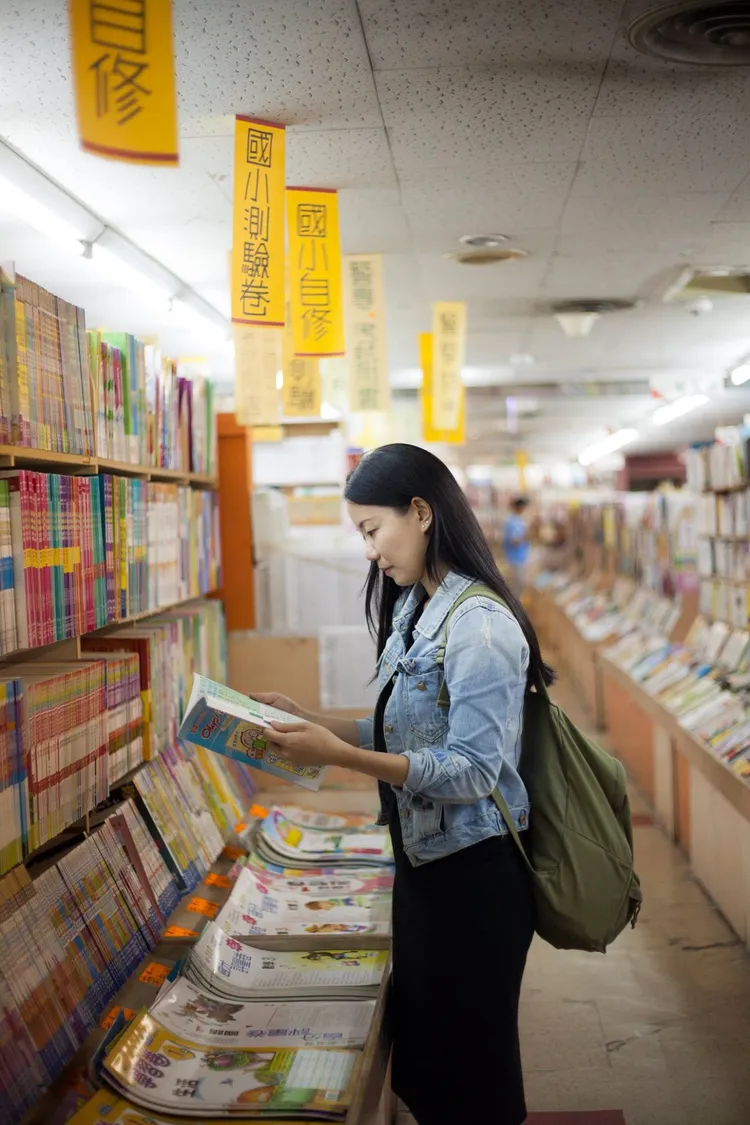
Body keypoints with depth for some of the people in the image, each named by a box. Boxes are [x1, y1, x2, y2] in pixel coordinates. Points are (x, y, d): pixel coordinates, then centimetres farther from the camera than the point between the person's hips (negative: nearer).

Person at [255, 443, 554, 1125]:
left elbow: (472, 772, -25)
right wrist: (306, 721, 4)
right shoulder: (413, 612, 8)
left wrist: (339, 755, -29)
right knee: (421, 1061, 22)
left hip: (474, 871, -9)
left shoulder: (479, 626, -21)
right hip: (423, 861, 9)